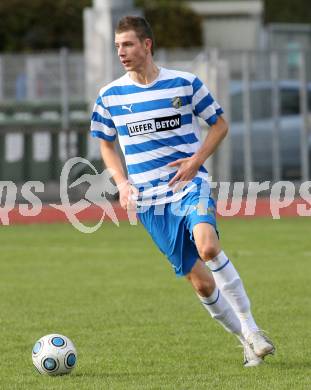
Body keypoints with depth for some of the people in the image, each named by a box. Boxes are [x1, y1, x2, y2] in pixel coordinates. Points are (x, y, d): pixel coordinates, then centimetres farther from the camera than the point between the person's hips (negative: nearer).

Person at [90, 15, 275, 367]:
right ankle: (245, 339, 18)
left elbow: (219, 125, 8)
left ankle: (249, 327, -18)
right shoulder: (110, 96, 4)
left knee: (207, 246, -31)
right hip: (148, 199, 2)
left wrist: (197, 160, -8)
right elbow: (106, 145, 18)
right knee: (200, 282, -1)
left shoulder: (185, 84, -1)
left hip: (190, 184, -2)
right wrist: (122, 183, 1)